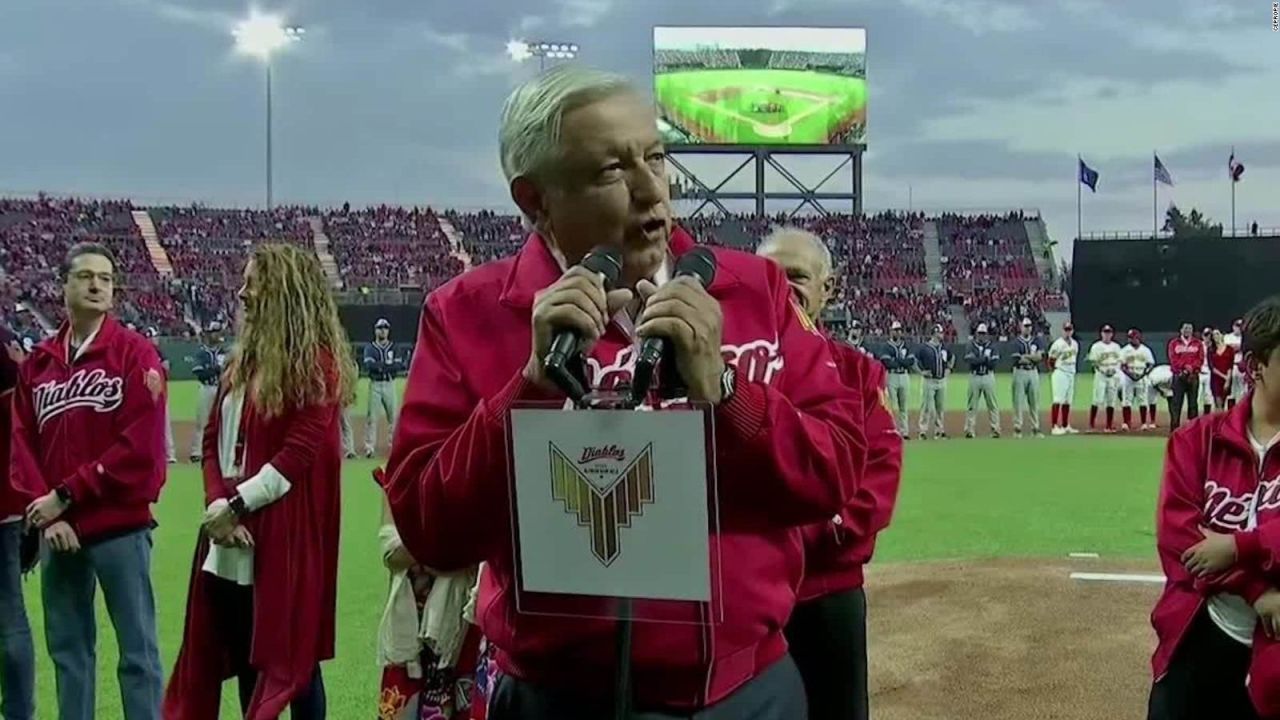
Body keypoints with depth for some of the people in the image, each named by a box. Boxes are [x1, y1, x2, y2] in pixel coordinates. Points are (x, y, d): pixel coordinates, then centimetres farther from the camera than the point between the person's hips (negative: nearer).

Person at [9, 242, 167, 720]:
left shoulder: (135, 354, -3)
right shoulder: (38, 362, 12)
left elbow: (140, 446, -11)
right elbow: (23, 444, 8)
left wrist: (66, 495, -11)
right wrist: (45, 510, -7)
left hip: (121, 526, -5)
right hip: (56, 530, 5)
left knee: (137, 650, -1)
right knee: (67, 646, 13)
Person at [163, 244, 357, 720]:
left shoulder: (317, 365, -9)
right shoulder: (243, 360, 15)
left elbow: (300, 452, -17)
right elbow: (214, 439, 11)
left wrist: (238, 504, -16)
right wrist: (218, 503, -6)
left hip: (286, 534, -7)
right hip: (231, 540, 8)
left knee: (292, 656, 0)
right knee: (243, 655, 14)